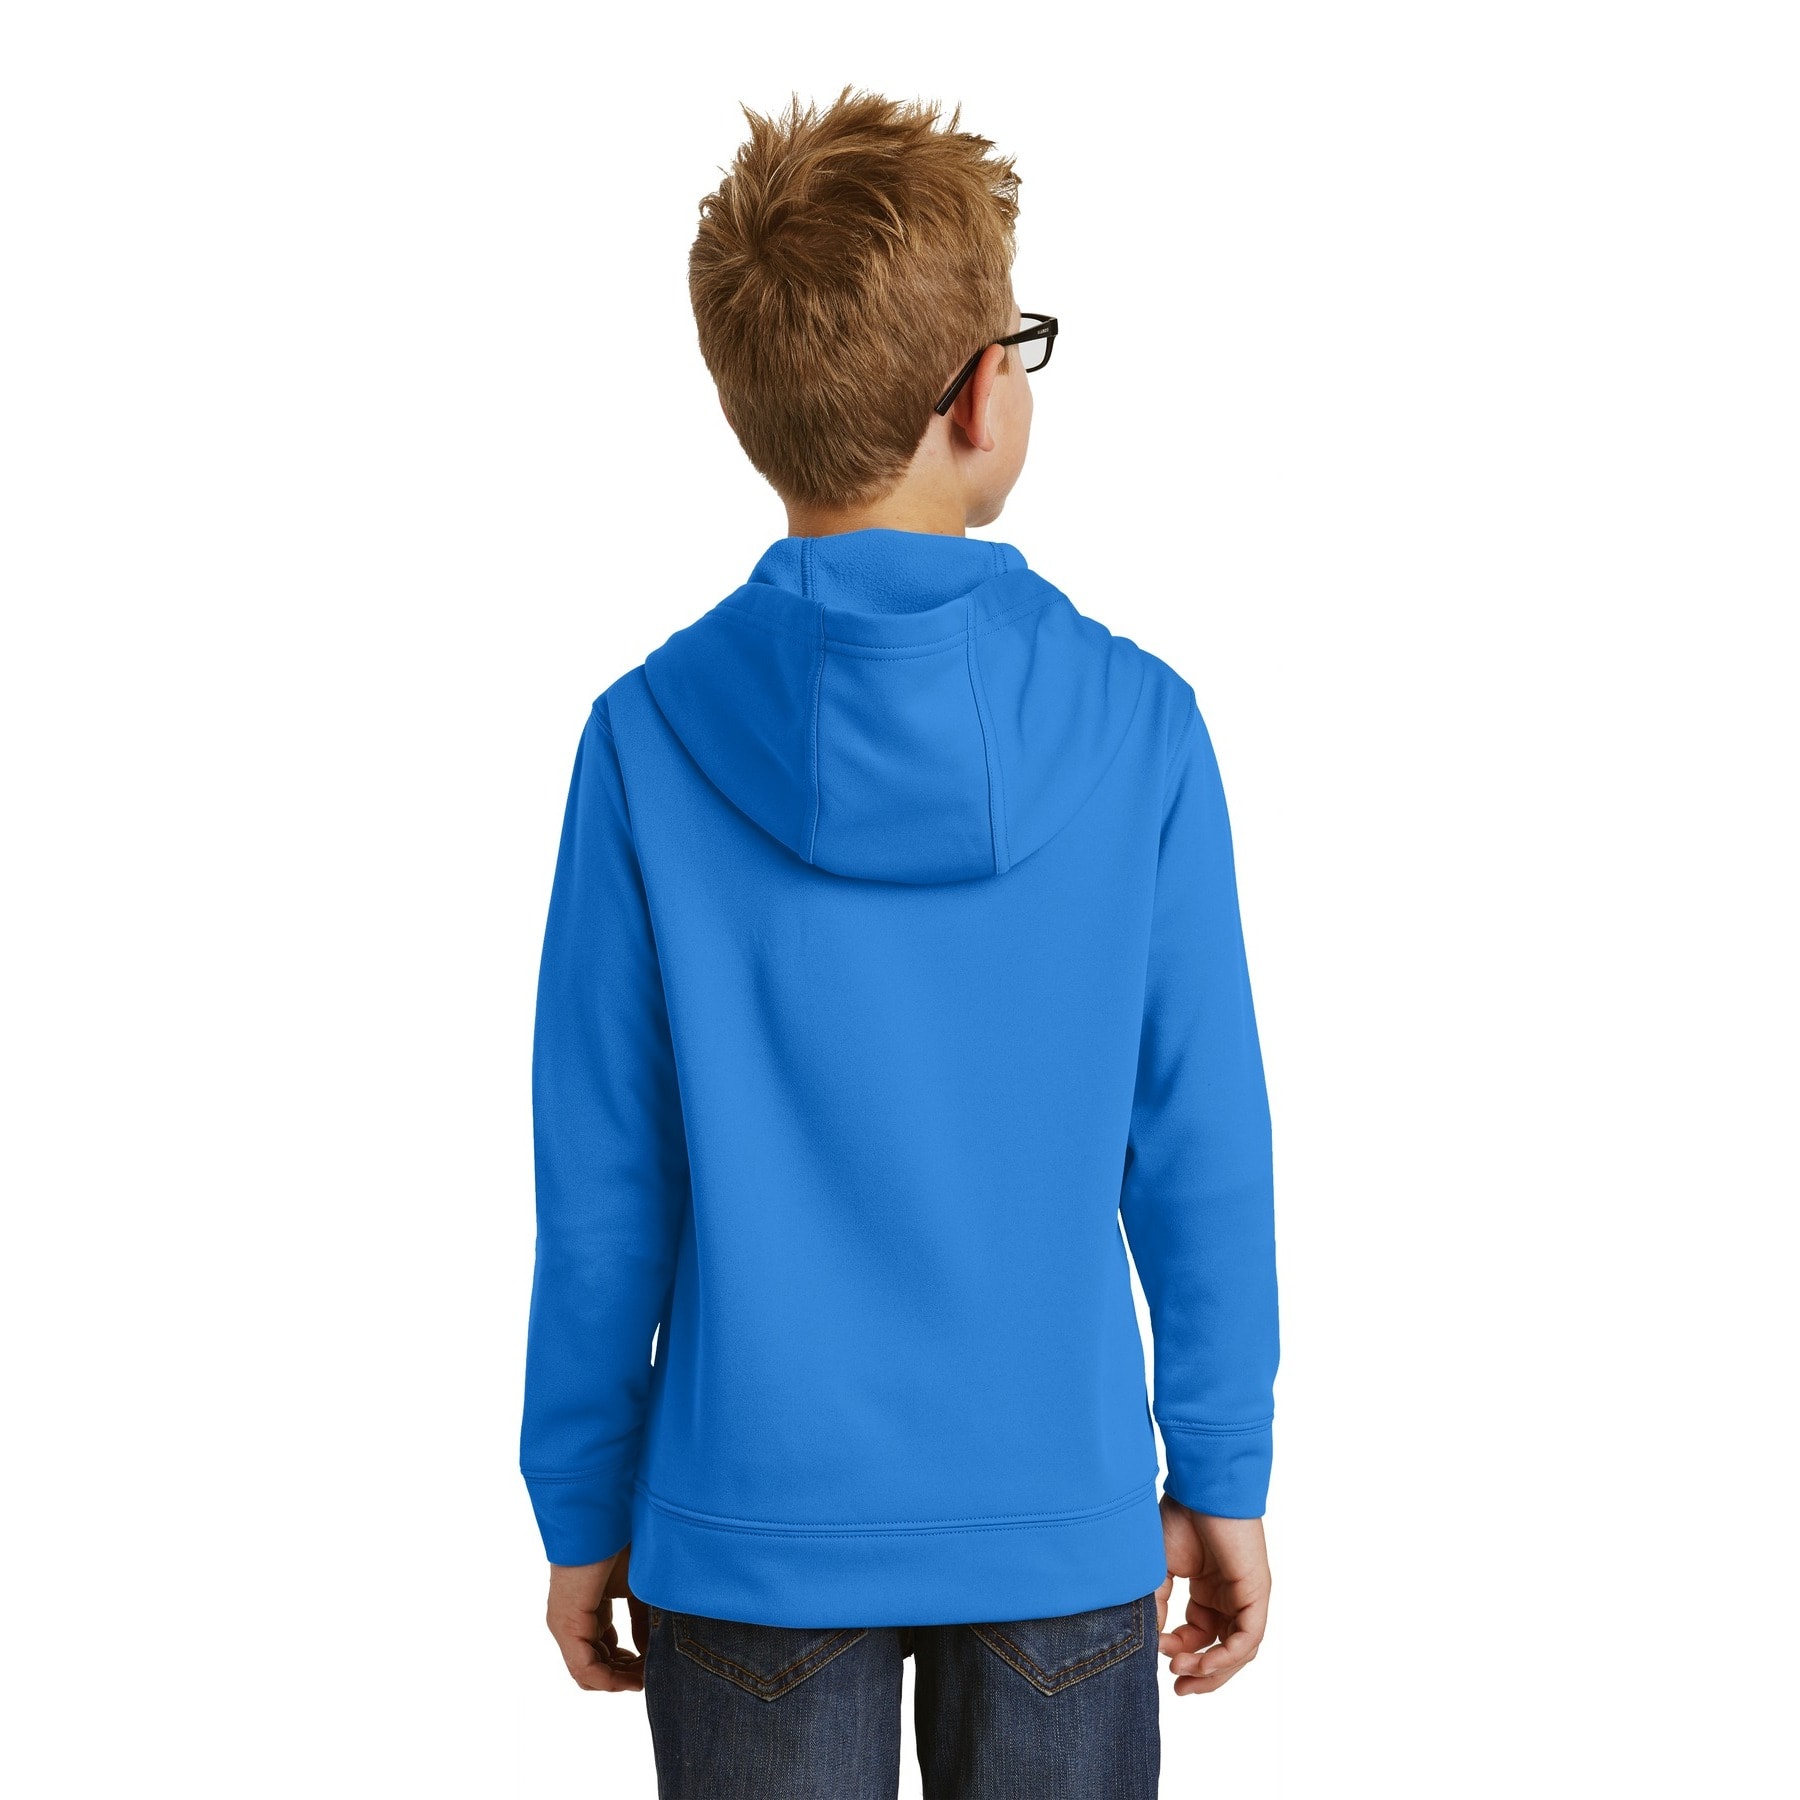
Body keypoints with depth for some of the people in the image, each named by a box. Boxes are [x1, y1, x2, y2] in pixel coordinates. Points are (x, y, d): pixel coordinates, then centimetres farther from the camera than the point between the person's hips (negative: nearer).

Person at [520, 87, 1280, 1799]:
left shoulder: (646, 741, -10)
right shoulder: (1137, 728, -10)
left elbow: (602, 1190, -6)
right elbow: (1201, 1150, -5)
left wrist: (582, 1516, 6)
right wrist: (1223, 1477, 7)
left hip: (752, 1537, 0)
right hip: (1063, 1529, 0)